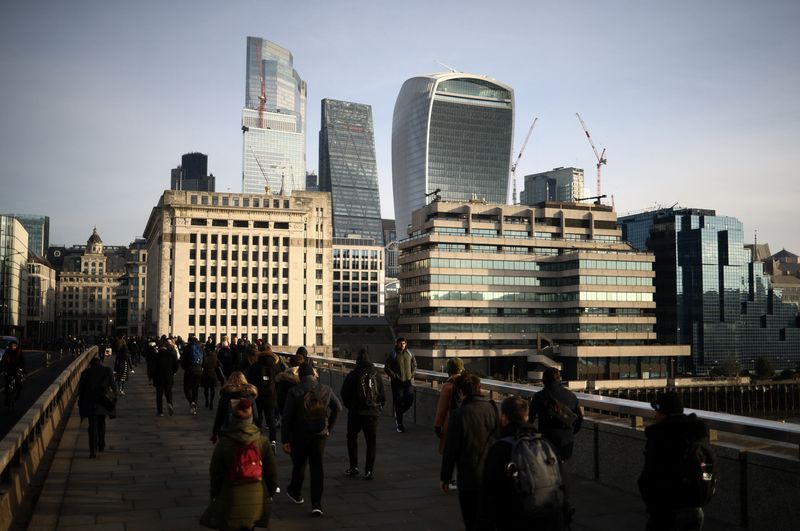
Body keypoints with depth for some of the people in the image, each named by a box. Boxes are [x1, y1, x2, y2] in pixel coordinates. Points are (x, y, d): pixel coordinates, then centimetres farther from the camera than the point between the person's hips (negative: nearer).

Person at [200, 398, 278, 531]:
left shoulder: (224, 443, -11)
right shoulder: (263, 441, -6)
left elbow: (215, 472, -3)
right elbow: (271, 472, 1)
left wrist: (214, 494, 12)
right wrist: (270, 493, 15)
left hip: (230, 499, -2)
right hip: (256, 499, 2)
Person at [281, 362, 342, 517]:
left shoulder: (294, 392, -13)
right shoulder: (326, 390, -3)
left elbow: (286, 417, -12)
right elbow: (338, 408, 9)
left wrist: (285, 440, -6)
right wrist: (329, 428, 18)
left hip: (299, 436, -1)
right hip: (319, 435, 1)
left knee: (299, 465, 19)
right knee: (317, 467, 3)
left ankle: (295, 492, 41)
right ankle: (316, 504, -2)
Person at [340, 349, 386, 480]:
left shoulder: (352, 376, -6)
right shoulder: (377, 376, 0)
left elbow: (344, 395, 0)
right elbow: (383, 396, 3)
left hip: (355, 413, -1)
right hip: (373, 413, 1)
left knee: (352, 439, 16)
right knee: (371, 442, 6)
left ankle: (353, 467, 15)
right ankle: (369, 470, 2)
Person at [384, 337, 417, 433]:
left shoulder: (409, 354, 7)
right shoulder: (393, 354, -5)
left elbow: (414, 364, 22)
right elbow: (386, 368, -3)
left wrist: (412, 374, 8)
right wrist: (394, 376, -9)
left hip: (408, 381, 4)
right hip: (397, 382, -4)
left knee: (409, 401, -1)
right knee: (398, 402, -1)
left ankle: (398, 414, 27)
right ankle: (400, 425, 9)